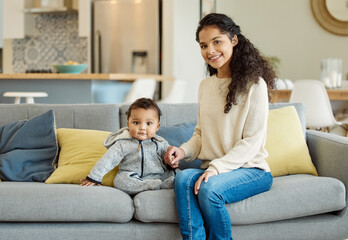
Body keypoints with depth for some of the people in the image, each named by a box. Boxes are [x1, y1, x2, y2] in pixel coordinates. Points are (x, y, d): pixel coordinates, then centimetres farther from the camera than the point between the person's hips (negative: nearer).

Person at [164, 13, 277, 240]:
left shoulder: (254, 84, -6)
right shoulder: (205, 86, 14)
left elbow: (251, 141, -11)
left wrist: (216, 168, -21)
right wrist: (184, 150, -2)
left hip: (251, 169, -5)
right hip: (213, 169, 5)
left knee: (209, 189, -33)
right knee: (183, 179, -28)